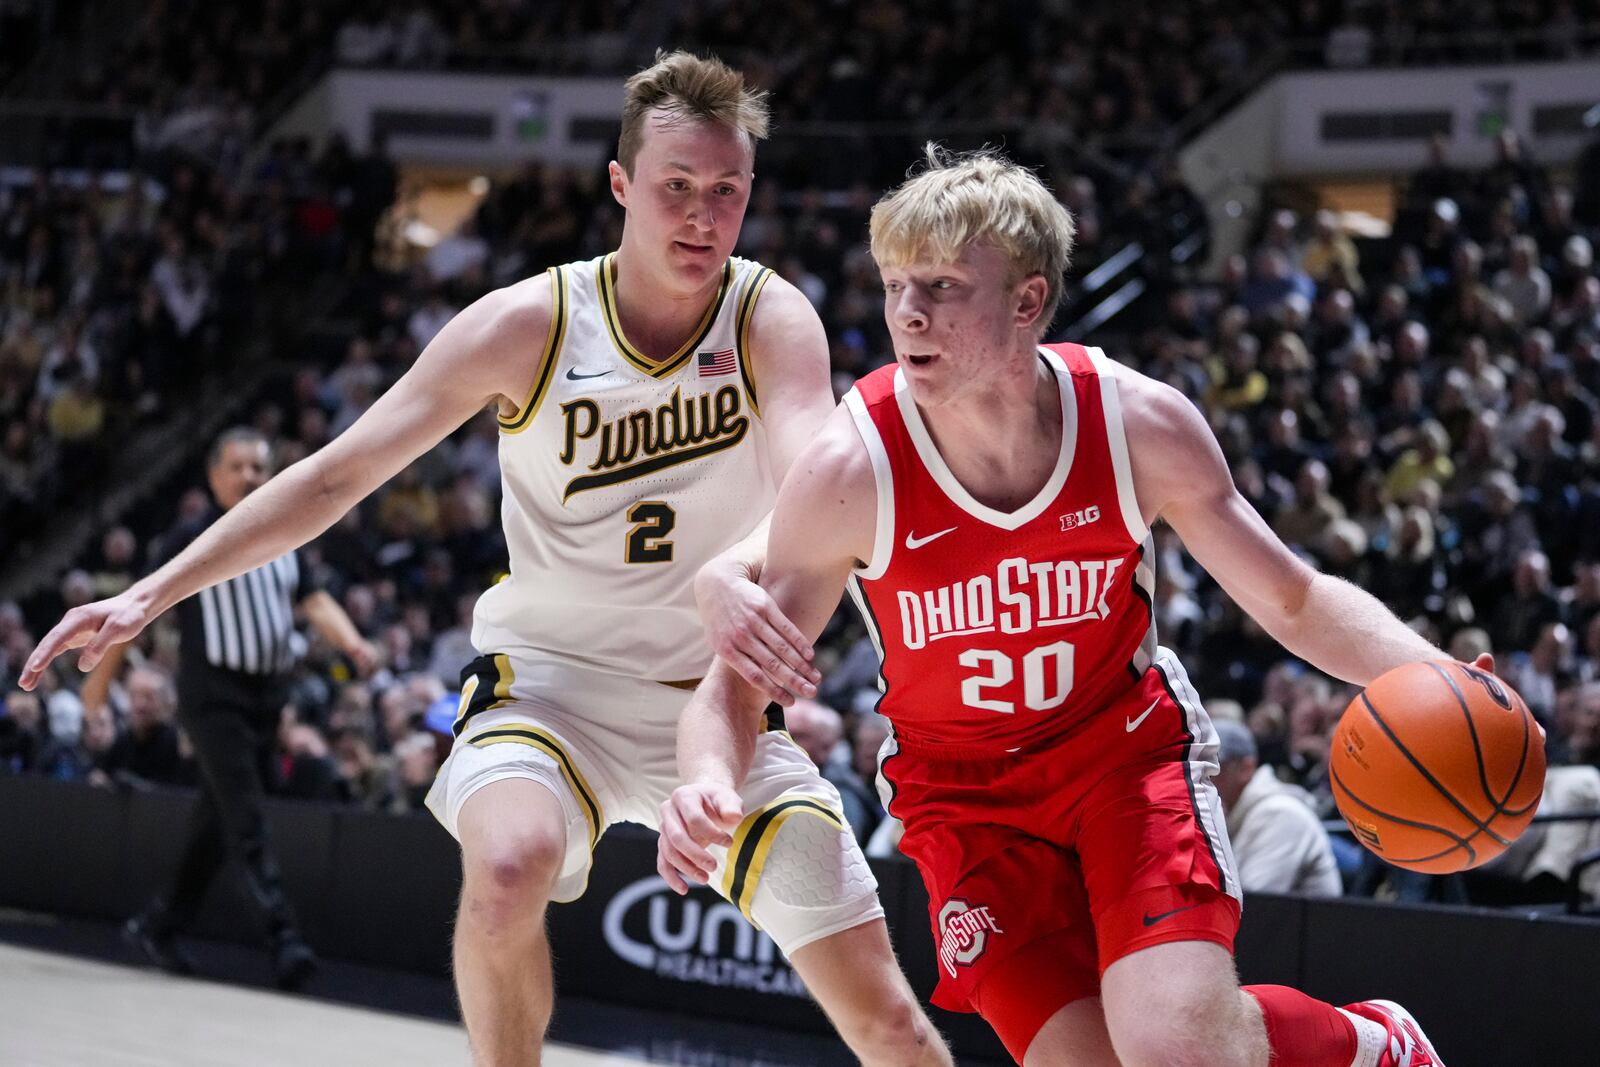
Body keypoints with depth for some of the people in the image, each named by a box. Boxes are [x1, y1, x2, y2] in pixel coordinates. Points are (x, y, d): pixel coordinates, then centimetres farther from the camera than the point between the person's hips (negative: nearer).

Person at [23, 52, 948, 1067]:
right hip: (549, 672, -1)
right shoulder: (529, 326, -11)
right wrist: (152, 593, -10)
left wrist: (729, 575, -55)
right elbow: (338, 474, -5)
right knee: (509, 865, -35)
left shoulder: (773, 320, -12)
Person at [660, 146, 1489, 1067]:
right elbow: (735, 685, -15)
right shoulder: (852, 471, -22)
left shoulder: (1141, 425, -18)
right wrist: (710, 784, -39)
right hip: (964, 789, 1)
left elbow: (1294, 601, -5)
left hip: (1128, 742, 0)